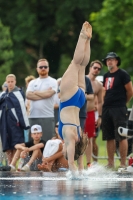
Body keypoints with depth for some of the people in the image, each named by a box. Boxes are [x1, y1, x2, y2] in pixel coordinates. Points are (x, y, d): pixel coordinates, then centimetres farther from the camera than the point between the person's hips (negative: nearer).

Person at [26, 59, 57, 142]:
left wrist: (36, 92, 3)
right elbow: (28, 95, -1)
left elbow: (48, 94, -11)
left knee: (48, 141, -7)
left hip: (48, 117, -4)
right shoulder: (33, 83, 16)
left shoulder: (52, 82, 5)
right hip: (33, 116, 4)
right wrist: (43, 95, -6)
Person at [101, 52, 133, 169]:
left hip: (119, 110, -7)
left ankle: (123, 163, -8)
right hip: (107, 109, 7)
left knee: (121, 137, -8)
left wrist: (122, 102, 7)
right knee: (109, 137, 7)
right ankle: (110, 163, 11)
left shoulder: (122, 74, -4)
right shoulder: (106, 76, 17)